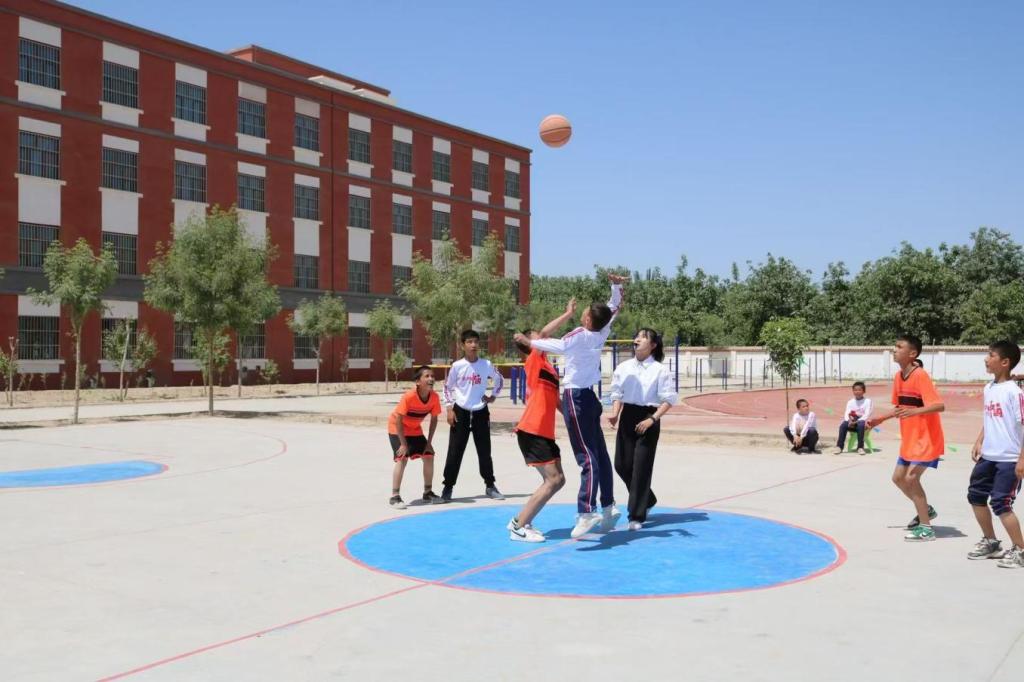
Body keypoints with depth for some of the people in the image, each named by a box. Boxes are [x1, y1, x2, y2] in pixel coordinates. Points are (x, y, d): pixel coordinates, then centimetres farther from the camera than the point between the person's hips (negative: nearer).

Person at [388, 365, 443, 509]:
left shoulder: (434, 397, -18)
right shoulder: (408, 397, -33)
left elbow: (434, 419, -5)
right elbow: (398, 420, -27)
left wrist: (429, 442, -7)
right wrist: (403, 444, -24)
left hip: (415, 430, 6)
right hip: (397, 428, -6)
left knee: (429, 456, 1)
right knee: (402, 459, -19)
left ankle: (428, 493, 16)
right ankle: (395, 497, -13)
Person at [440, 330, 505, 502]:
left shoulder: (486, 364, -2)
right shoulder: (457, 366, -6)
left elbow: (499, 379, 15)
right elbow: (447, 387, 2)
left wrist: (493, 396, 6)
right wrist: (449, 408, -4)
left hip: (480, 412, 1)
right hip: (461, 412, -1)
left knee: (484, 451, 7)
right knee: (455, 452, -1)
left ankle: (490, 486, 17)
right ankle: (448, 487, 7)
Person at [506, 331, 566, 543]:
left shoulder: (547, 366, 18)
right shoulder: (534, 360, -6)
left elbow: (555, 400, 26)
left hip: (544, 432, 9)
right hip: (531, 432, -9)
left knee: (557, 480, 10)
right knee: (553, 479, -11)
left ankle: (520, 521, 17)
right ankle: (519, 527, -4)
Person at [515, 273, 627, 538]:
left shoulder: (578, 337, -16)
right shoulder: (602, 332, 2)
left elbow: (544, 339, -24)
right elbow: (615, 306, 14)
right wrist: (617, 285, -1)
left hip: (575, 397, -8)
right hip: (588, 396, 8)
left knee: (587, 457, -15)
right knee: (599, 453, 12)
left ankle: (587, 513, -18)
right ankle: (608, 506, 18)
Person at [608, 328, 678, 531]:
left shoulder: (660, 370, -6)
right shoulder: (623, 367, 7)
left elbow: (669, 399, -7)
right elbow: (617, 394, 10)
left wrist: (652, 419, -17)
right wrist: (615, 415, -7)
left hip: (647, 419, -5)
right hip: (627, 417, 5)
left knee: (641, 467, -5)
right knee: (622, 464, 7)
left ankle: (636, 516, 6)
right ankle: (646, 500, 32)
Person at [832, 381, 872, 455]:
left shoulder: (867, 401, 2)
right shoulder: (850, 402, 13)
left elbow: (867, 414, -8)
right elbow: (847, 414, 2)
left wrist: (857, 421, -22)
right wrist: (849, 421, -21)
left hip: (862, 422, -3)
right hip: (852, 422, 3)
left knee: (860, 425, -39)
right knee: (843, 425, -28)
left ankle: (860, 447, -34)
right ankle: (839, 446, -27)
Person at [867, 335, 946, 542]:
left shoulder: (920, 375, -21)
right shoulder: (898, 376, 5)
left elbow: (939, 405, -30)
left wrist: (914, 411, -44)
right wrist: (879, 419, 15)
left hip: (926, 438, -9)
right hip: (909, 439, 9)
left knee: (911, 478, -15)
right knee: (898, 477, 13)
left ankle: (926, 528, -5)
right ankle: (926, 510, 34)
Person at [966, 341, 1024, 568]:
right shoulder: (989, 389, 8)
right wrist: (979, 442, 9)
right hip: (988, 456, 8)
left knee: (1001, 504, -8)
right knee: (976, 495, 14)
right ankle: (990, 542, 30)